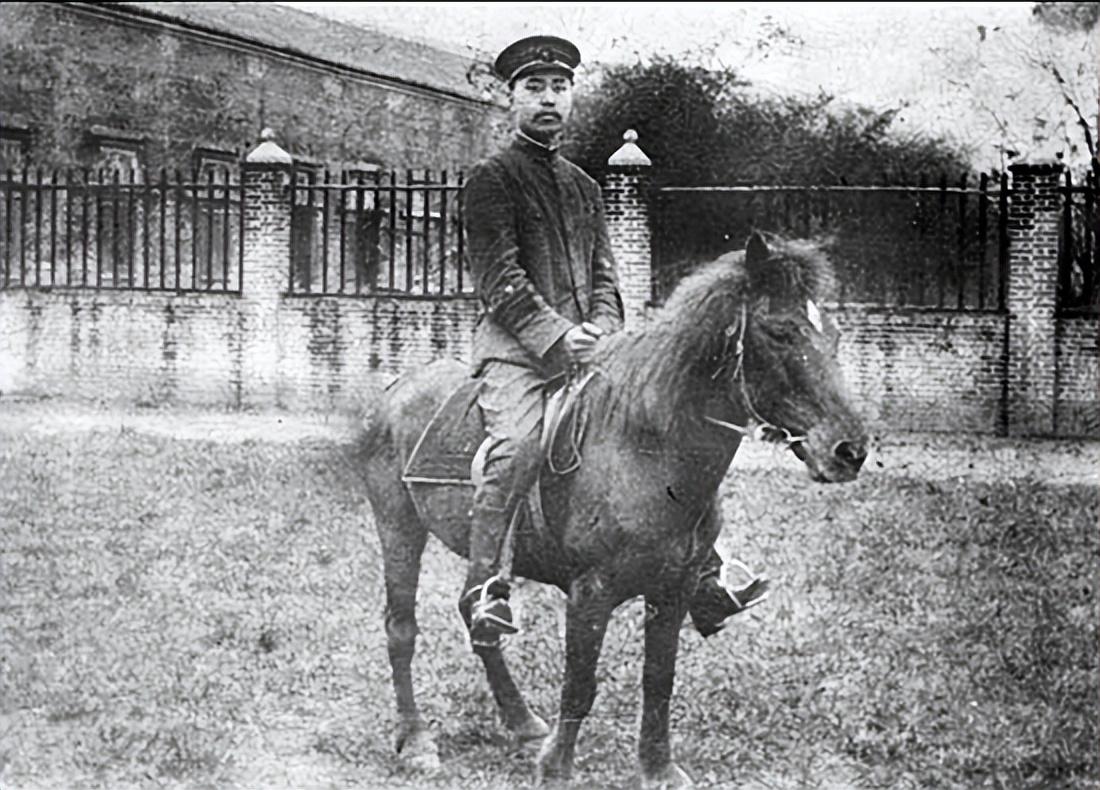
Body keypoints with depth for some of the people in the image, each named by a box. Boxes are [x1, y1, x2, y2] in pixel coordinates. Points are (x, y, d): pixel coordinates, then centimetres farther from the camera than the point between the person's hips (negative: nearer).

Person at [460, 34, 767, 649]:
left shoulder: (584, 186, 22)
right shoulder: (491, 179, 1)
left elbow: (604, 273, 18)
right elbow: (500, 280, -8)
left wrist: (600, 333, -2)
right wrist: (558, 337, -16)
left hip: (585, 346, 7)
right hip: (515, 346, -6)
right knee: (518, 444, -33)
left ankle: (701, 576, -1)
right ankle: (484, 587, -30)